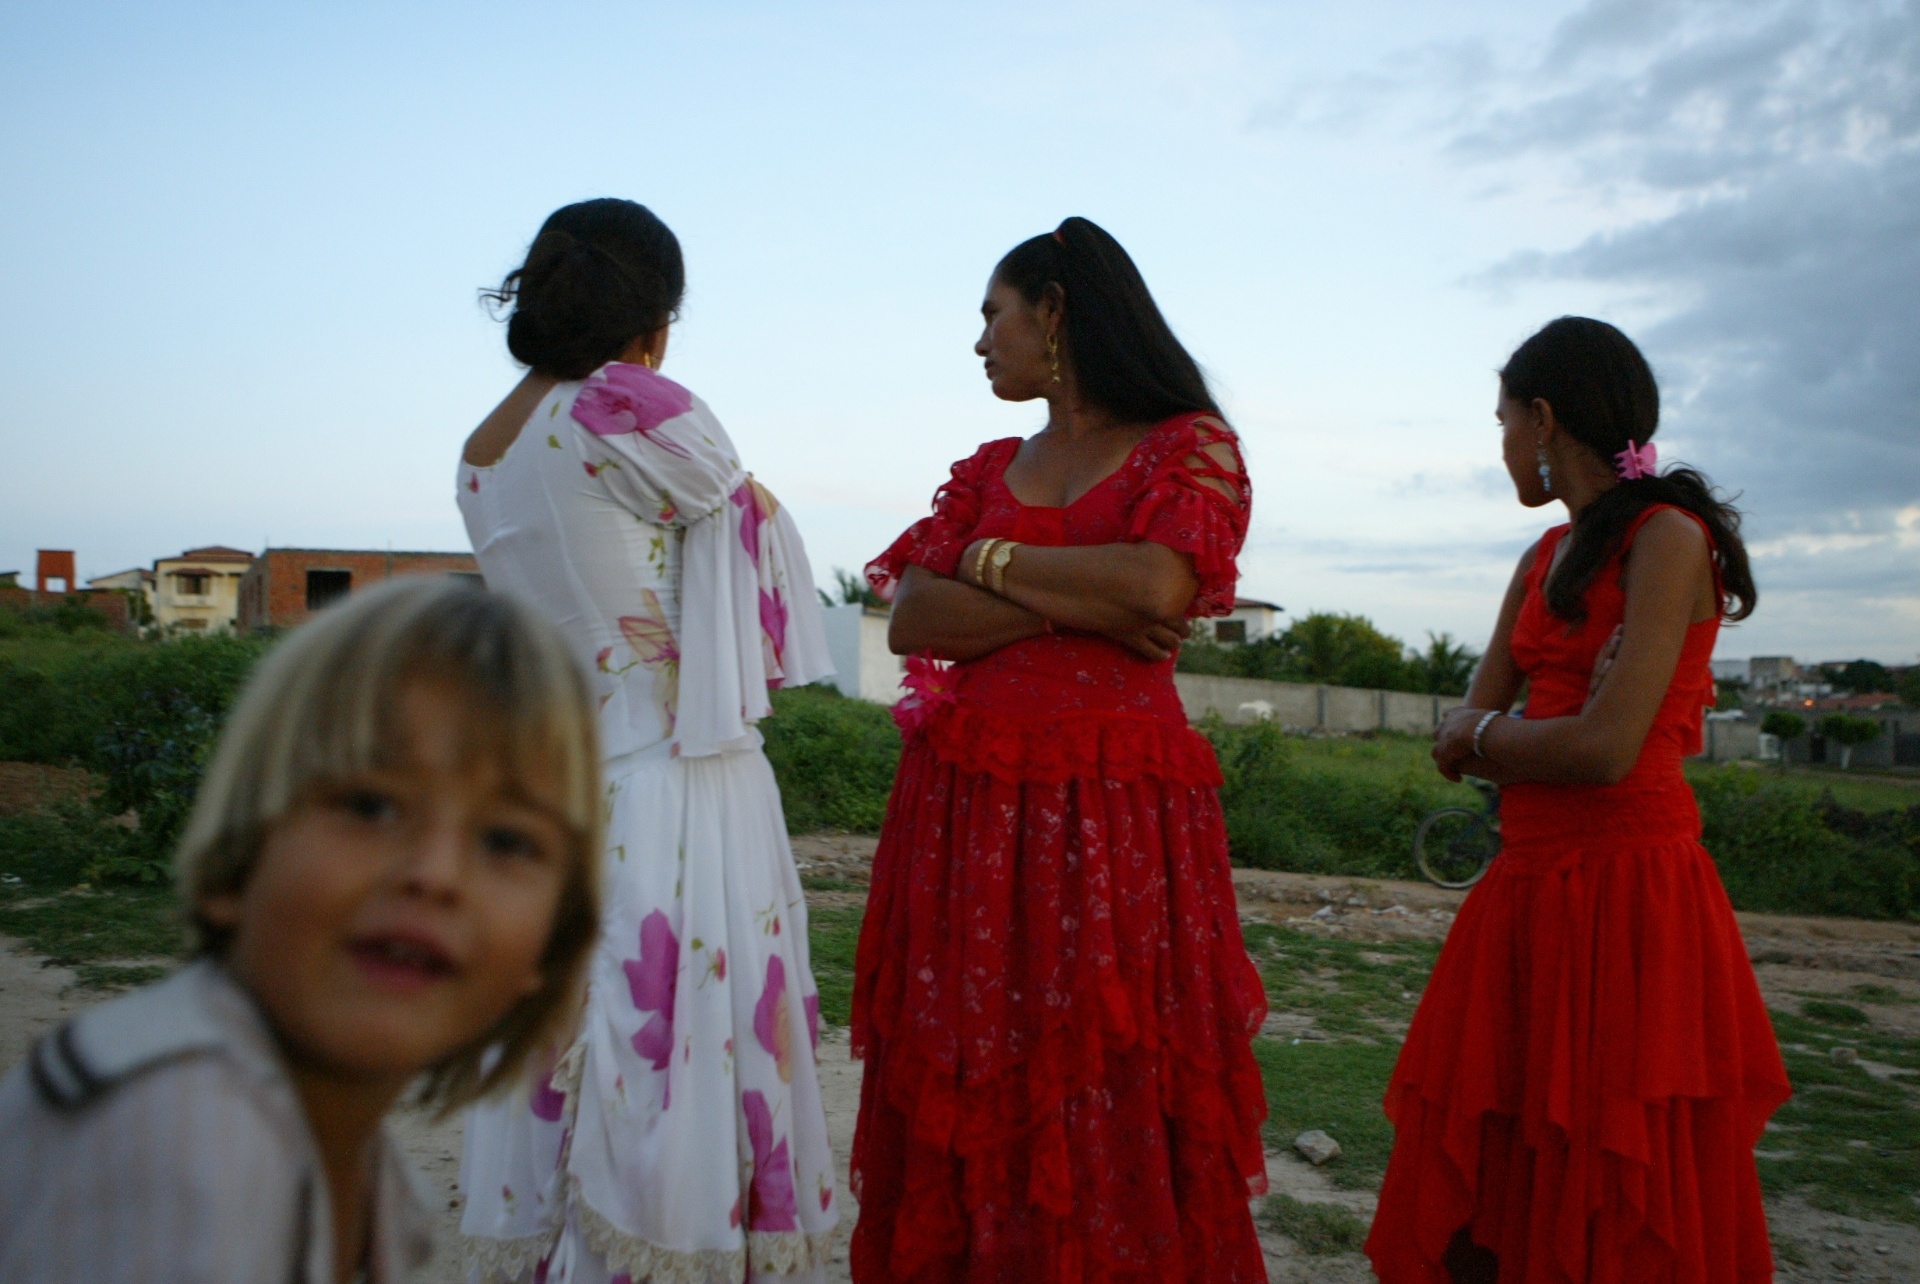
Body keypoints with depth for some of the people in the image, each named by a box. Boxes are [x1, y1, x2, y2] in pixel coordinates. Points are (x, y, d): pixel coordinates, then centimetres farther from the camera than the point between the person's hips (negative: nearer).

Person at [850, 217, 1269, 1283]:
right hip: (965, 805, 4)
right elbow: (911, 621, 3)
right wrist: (1072, 605, -9)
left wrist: (995, 561, -3)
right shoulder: (986, 470, 17)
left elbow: (1156, 586, -16)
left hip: (1114, 810, -4)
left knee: (1109, 1096, 0)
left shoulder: (1189, 446, 4)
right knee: (965, 1097, 6)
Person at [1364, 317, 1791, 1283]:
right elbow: (1461, 736, 9)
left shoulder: (1668, 537, -9)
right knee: (1476, 1195, 12)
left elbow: (1605, 749, -20)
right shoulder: (1547, 558, 15)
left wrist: (1485, 738, -3)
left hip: (1627, 895, -8)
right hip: (1530, 885, 8)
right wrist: (1559, 734, -9)